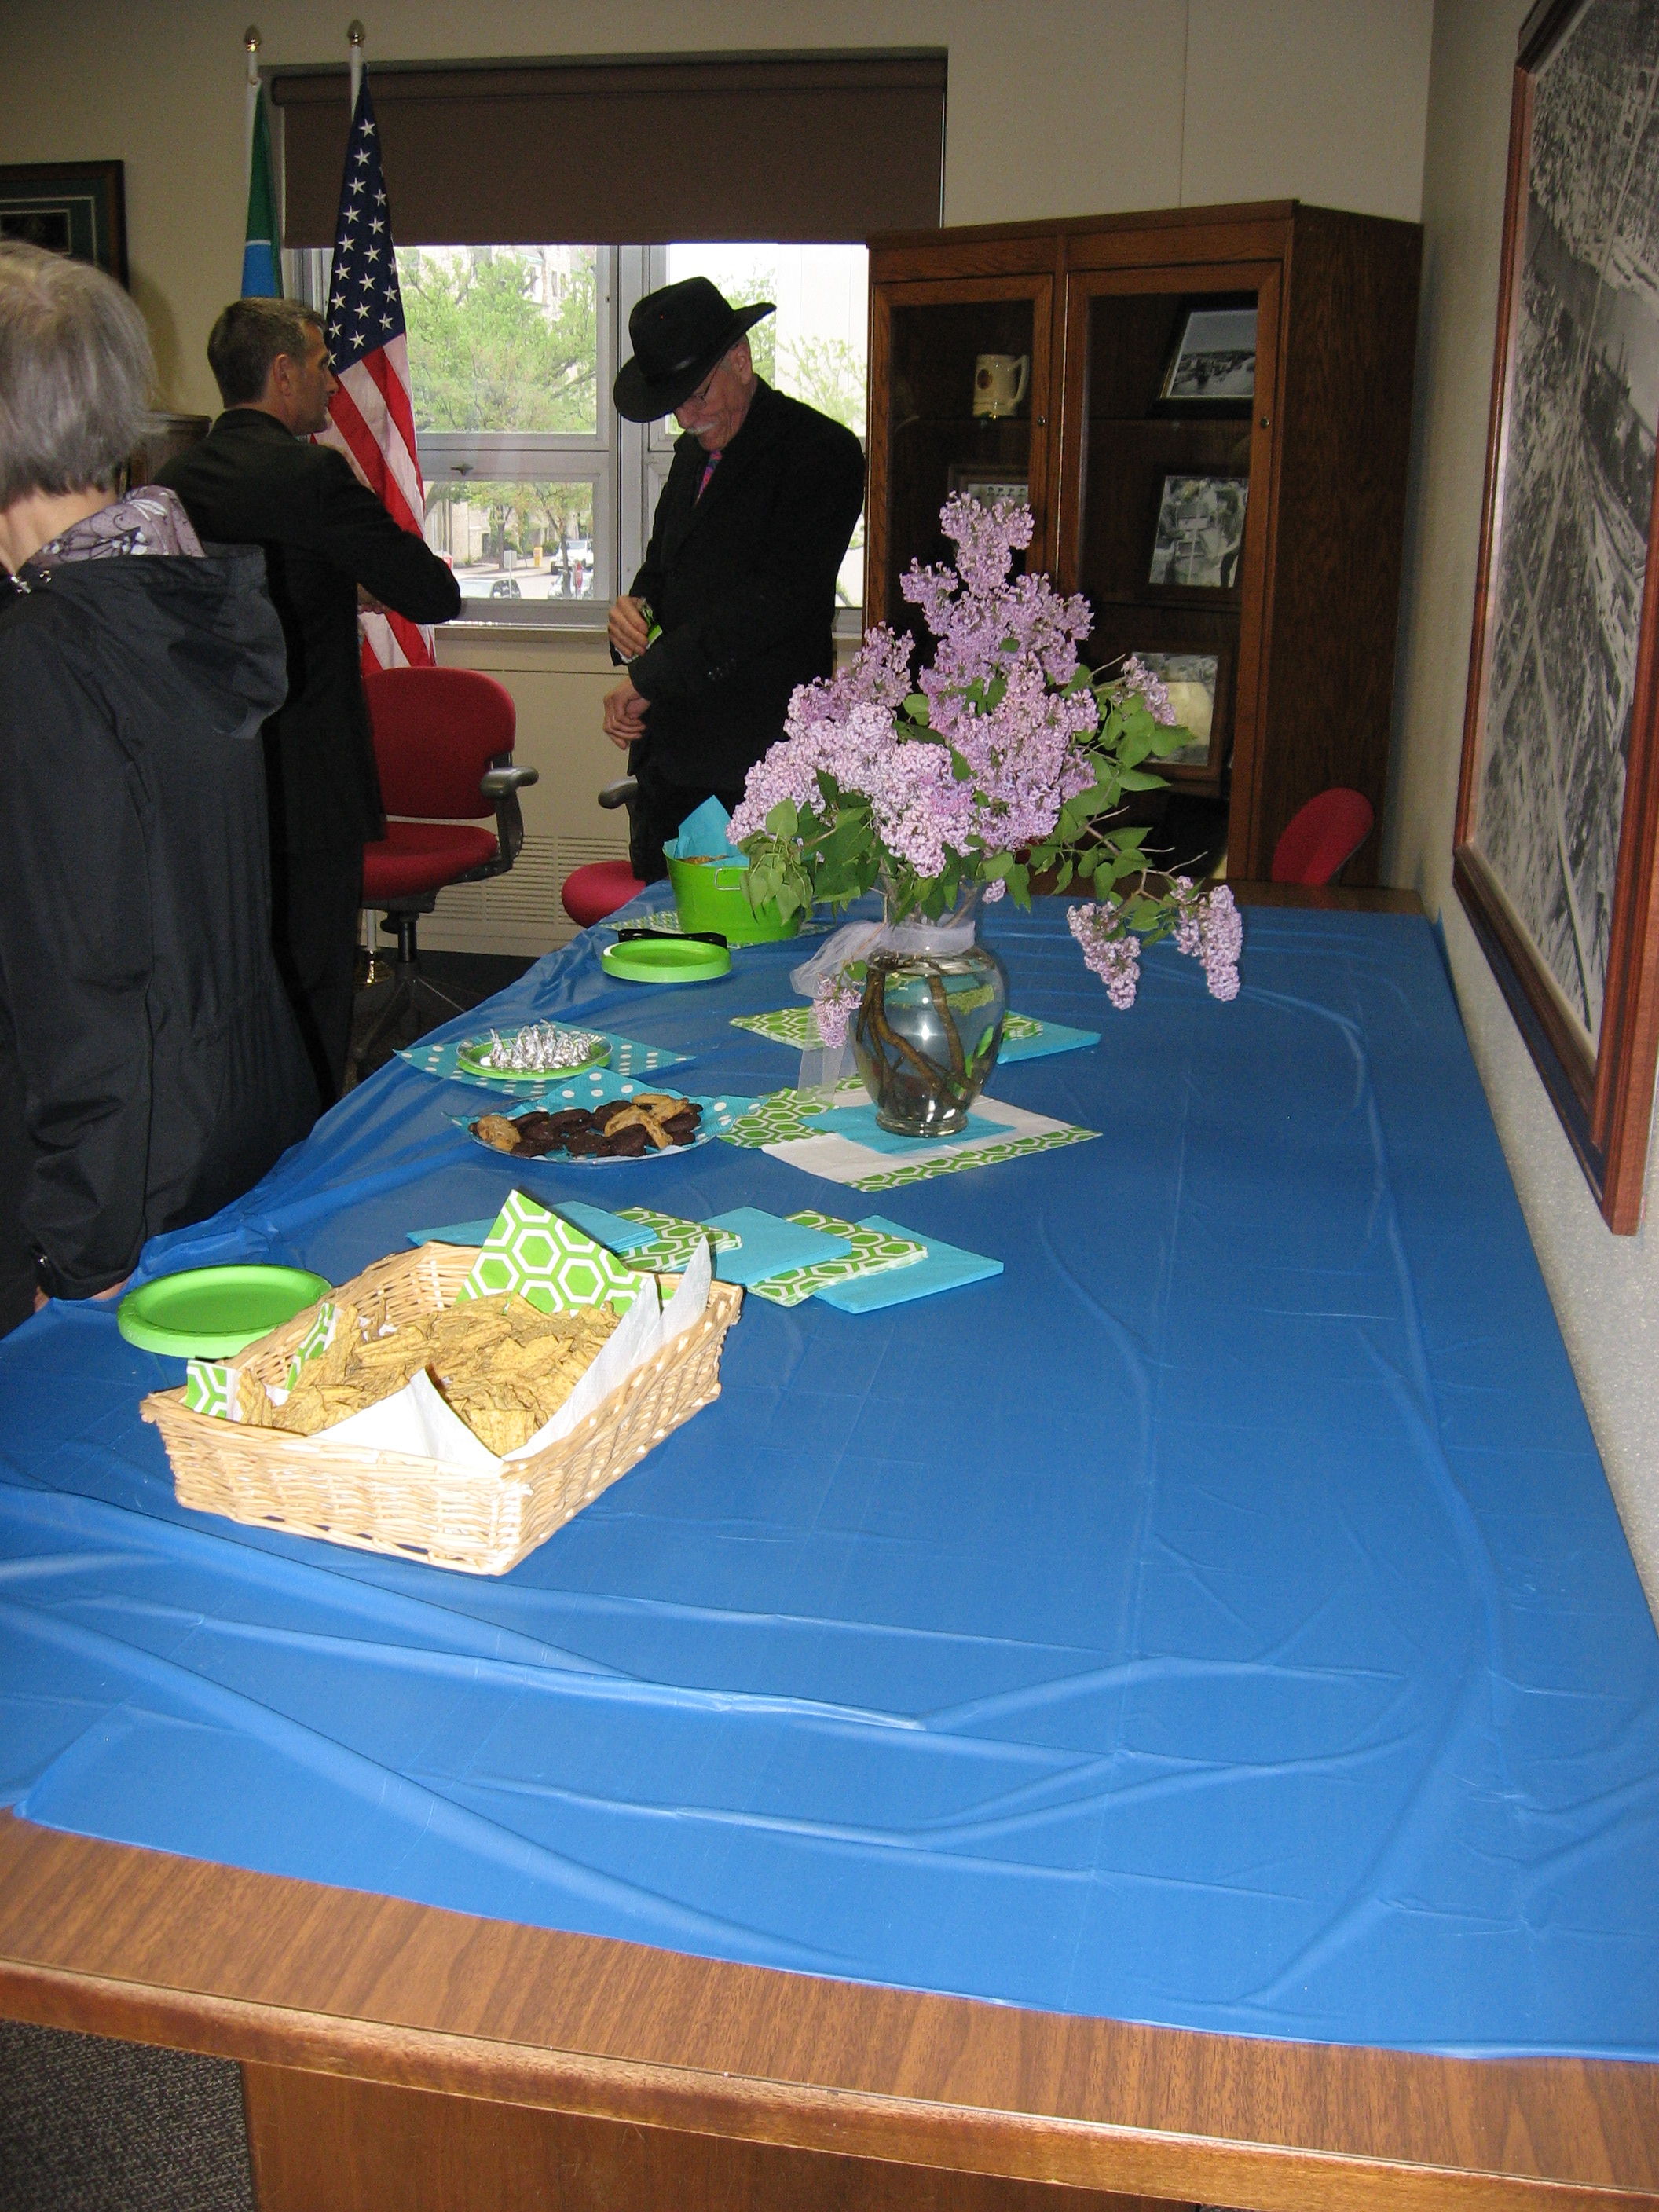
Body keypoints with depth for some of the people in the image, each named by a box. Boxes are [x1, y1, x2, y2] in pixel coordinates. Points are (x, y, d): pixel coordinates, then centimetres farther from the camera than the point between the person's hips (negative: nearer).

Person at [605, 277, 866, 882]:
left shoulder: (819, 451, -8)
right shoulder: (693, 452, 18)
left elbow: (780, 599, -18)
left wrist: (650, 676, -15)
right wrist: (635, 607, 4)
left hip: (761, 764, -7)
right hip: (668, 755, 8)